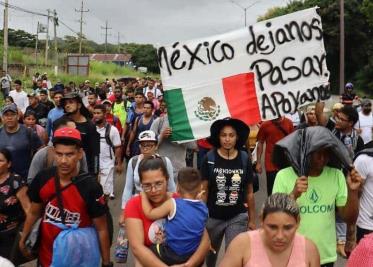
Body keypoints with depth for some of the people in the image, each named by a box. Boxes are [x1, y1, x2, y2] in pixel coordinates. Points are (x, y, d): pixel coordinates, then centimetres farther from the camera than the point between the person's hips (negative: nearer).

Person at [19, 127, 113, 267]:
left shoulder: (91, 186, -23)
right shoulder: (42, 179, -12)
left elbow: (101, 229, -14)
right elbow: (34, 213, 6)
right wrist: (23, 239, 13)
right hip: (47, 255, 4)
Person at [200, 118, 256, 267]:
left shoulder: (244, 159, -6)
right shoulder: (209, 158, -10)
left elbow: (249, 192, 2)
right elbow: (203, 190, -6)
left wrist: (252, 219, 5)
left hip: (238, 217, 0)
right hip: (213, 217, 0)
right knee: (210, 253, 20)